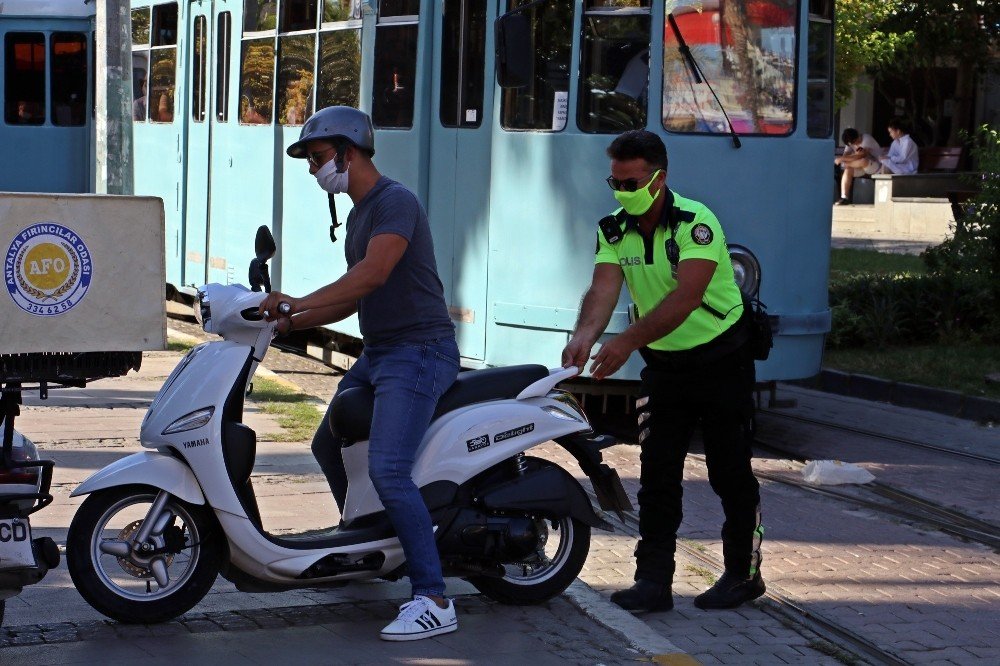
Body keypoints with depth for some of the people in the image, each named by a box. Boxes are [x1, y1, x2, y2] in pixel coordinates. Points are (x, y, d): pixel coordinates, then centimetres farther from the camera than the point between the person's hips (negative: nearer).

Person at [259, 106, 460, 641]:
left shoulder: (396, 201, -13)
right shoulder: (358, 214, 19)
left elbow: (373, 273, -28)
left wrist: (298, 302, -30)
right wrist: (289, 323, 14)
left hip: (419, 352, -11)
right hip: (377, 352, 11)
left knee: (387, 471, -22)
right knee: (327, 446, 22)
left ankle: (433, 601, -21)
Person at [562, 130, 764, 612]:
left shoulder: (696, 223, -22)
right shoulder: (613, 231, -3)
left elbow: (686, 297, -33)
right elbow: (603, 288, -17)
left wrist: (628, 341, -41)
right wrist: (585, 333, -39)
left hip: (720, 359, -5)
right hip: (663, 362, 5)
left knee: (729, 472, 4)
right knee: (657, 474, 1)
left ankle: (743, 573, 18)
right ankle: (653, 581, 4)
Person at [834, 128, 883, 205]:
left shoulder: (867, 139, -19)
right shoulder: (850, 142, 3)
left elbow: (861, 156, -27)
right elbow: (846, 155, -7)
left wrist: (842, 159, -28)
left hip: (876, 166, -6)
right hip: (861, 167, 6)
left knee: (863, 161, -39)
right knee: (848, 170, -23)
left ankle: (845, 164, -12)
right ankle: (844, 198, -25)